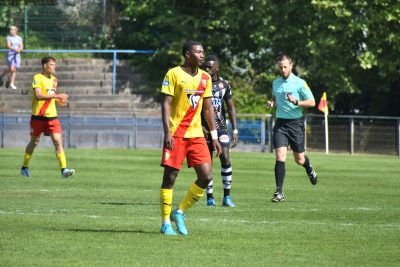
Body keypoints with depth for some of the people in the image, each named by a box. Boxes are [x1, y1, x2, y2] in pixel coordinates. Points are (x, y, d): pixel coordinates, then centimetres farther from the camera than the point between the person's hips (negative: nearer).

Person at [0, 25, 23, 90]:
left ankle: (12, 83, 10)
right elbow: (8, 45, -13)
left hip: (17, 55, 4)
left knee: (14, 70, 2)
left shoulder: (19, 38, 8)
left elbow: (21, 46, 2)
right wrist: (14, 49, -30)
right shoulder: (9, 37, -1)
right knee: (11, 69, -15)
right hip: (10, 54, -4)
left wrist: (19, 50, -21)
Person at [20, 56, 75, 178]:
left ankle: (64, 169, -16)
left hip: (52, 116, 5)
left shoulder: (54, 79, 11)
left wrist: (60, 100, 4)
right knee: (34, 142, 9)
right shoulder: (37, 78, -10)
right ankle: (24, 167, 28)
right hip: (38, 116, -5)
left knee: (58, 142, -9)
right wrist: (56, 96, -27)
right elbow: (38, 95, -24)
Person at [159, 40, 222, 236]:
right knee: (170, 177, -3)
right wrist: (167, 132, -18)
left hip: (196, 134, 5)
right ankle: (166, 223, 6)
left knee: (206, 176, -6)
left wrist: (214, 136, 13)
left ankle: (179, 213, 11)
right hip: (176, 134, -5)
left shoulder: (205, 78, 11)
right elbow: (165, 104, -9)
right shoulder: (173, 74, -5)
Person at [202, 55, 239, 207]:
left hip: (221, 128, 1)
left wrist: (235, 130, 5)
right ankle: (209, 197, 9)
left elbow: (231, 108, 11)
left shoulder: (224, 84, 5)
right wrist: (199, 126, -13)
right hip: (204, 129, -1)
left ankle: (227, 196, -6)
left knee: (225, 159, -11)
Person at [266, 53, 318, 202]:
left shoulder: (300, 83, -6)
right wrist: (271, 103, 5)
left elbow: (312, 102, -5)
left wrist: (296, 102, -21)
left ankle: (309, 168, 46)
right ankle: (279, 192, -12)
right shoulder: (276, 83, 9)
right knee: (280, 157, -12)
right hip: (280, 123, 2)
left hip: (296, 123, -2)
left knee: (299, 159, 8)